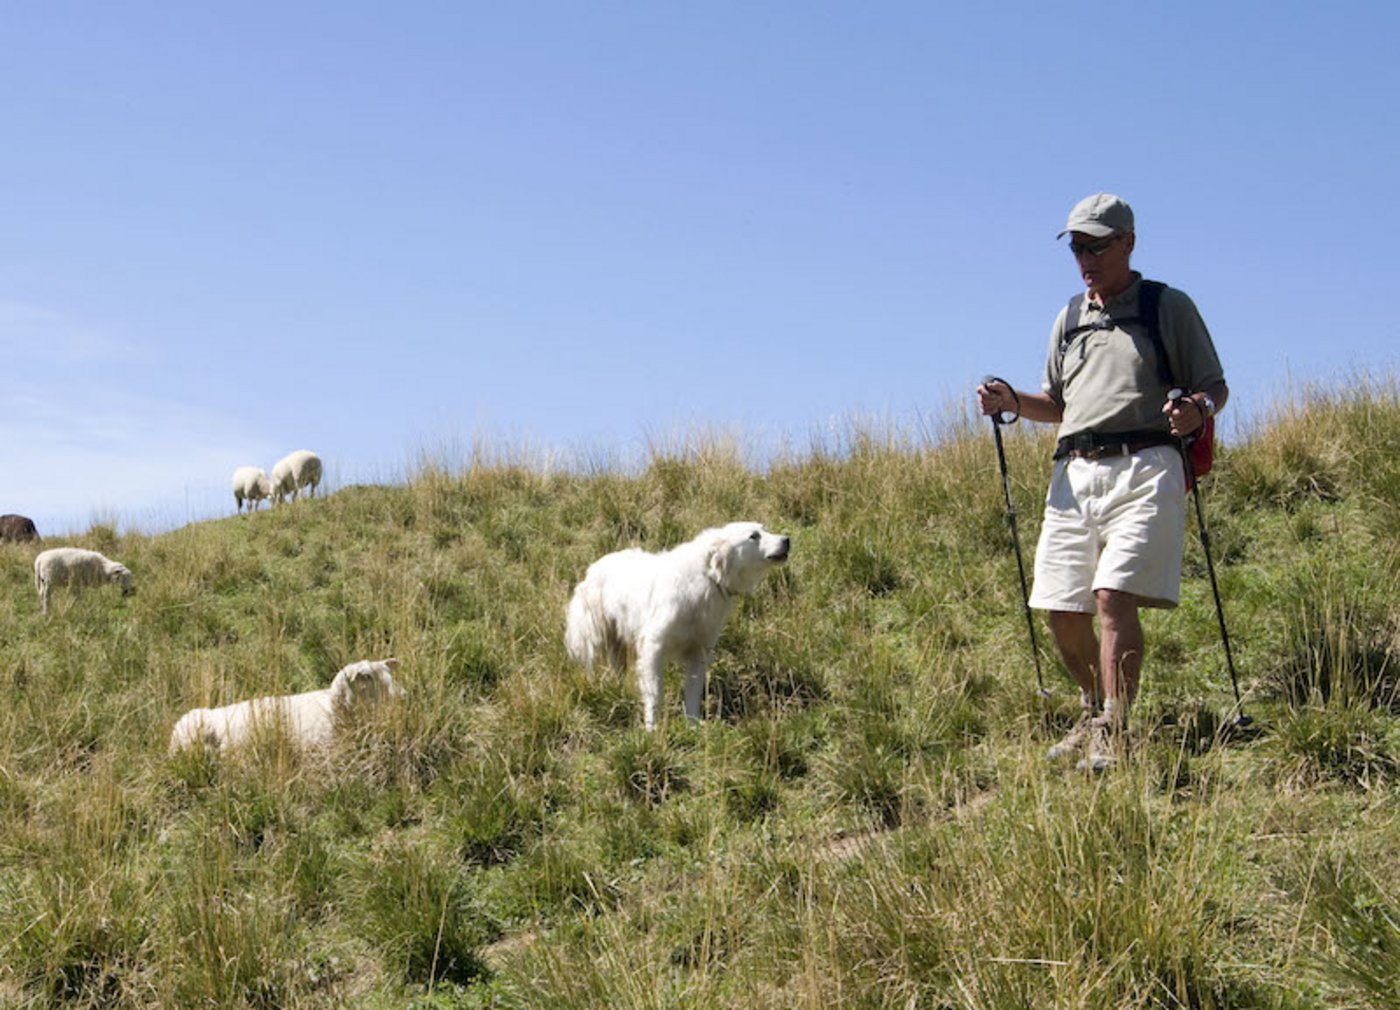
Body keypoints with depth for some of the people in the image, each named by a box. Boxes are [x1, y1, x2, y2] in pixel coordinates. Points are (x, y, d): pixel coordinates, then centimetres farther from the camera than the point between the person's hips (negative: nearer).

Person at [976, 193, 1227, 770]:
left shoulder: (1169, 307, 7)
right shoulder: (1069, 318, 22)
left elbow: (1216, 387, 6)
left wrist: (1196, 409, -17)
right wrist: (1012, 402, 9)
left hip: (1144, 468, -6)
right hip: (1075, 474, 6)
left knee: (1114, 596, -20)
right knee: (1062, 609, 3)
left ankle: (1113, 734, -15)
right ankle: (1096, 712, 27)